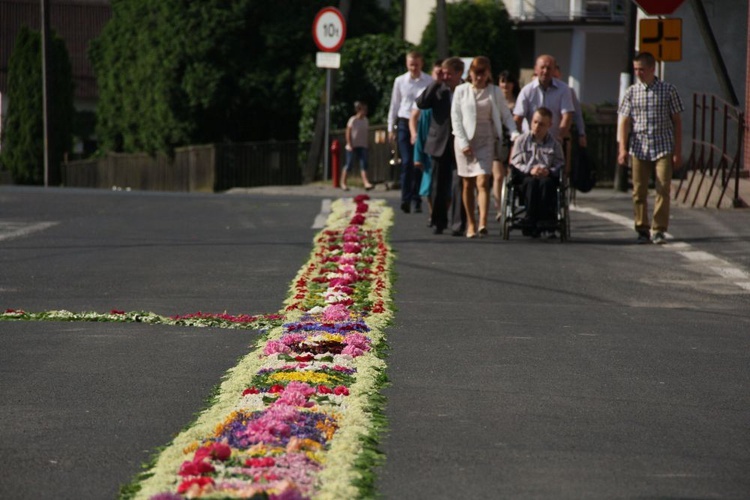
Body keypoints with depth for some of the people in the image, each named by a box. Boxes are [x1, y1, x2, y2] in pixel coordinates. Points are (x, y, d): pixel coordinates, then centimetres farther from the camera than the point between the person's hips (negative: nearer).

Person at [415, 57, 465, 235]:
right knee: (439, 186, 9)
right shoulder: (438, 90, 4)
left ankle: (458, 224, -5)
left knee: (459, 185, -8)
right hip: (440, 145, 2)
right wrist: (436, 82, -12)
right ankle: (439, 222, 18)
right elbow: (421, 103, -11)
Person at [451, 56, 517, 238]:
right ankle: (471, 224, 14)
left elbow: (506, 115, 8)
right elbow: (455, 117, 1)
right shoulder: (461, 90, 4)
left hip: (486, 141, -1)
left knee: (482, 182, -15)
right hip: (465, 140, 1)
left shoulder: (495, 92, 5)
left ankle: (482, 223, -26)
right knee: (468, 184, 5)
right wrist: (463, 142, -9)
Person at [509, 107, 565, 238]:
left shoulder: (554, 144, 17)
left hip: (547, 178, 0)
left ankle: (545, 219, -40)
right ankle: (531, 220, -43)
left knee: (546, 182, -37)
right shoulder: (522, 140, 17)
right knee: (532, 183, -37)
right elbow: (515, 163, 7)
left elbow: (561, 166, 8)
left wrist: (549, 171, -14)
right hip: (526, 177, 0)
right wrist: (530, 170, -12)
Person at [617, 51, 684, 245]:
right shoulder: (631, 92, 6)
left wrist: (678, 151, 0)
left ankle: (659, 229, -3)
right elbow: (624, 122, 5)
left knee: (663, 189, -8)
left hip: (663, 148, -2)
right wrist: (622, 148, -7)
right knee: (639, 191, 3)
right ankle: (642, 229, 12)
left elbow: (677, 121, 4)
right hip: (639, 148, 2)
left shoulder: (668, 90, 2)